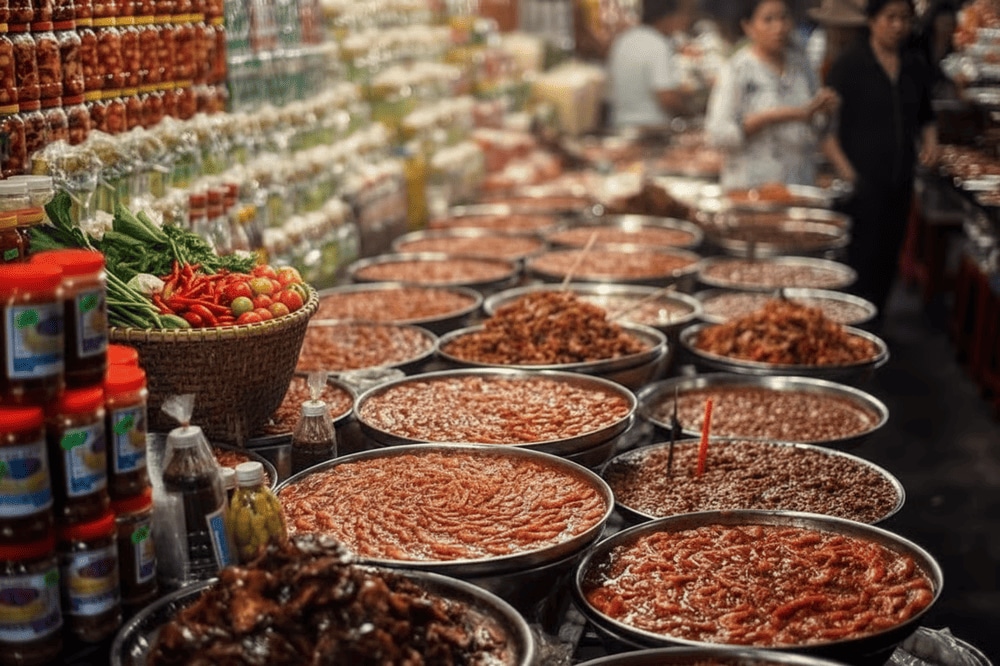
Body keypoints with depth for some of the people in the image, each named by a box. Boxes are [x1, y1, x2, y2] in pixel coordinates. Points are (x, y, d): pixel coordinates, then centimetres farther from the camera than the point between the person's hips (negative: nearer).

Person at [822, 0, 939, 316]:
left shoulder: (916, 67, 10)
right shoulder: (849, 65, -7)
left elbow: (925, 116, 23)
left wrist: (930, 141, 3)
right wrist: (844, 169, -17)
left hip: (900, 182, 6)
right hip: (861, 181, -6)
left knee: (888, 258, 12)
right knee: (861, 261, -8)